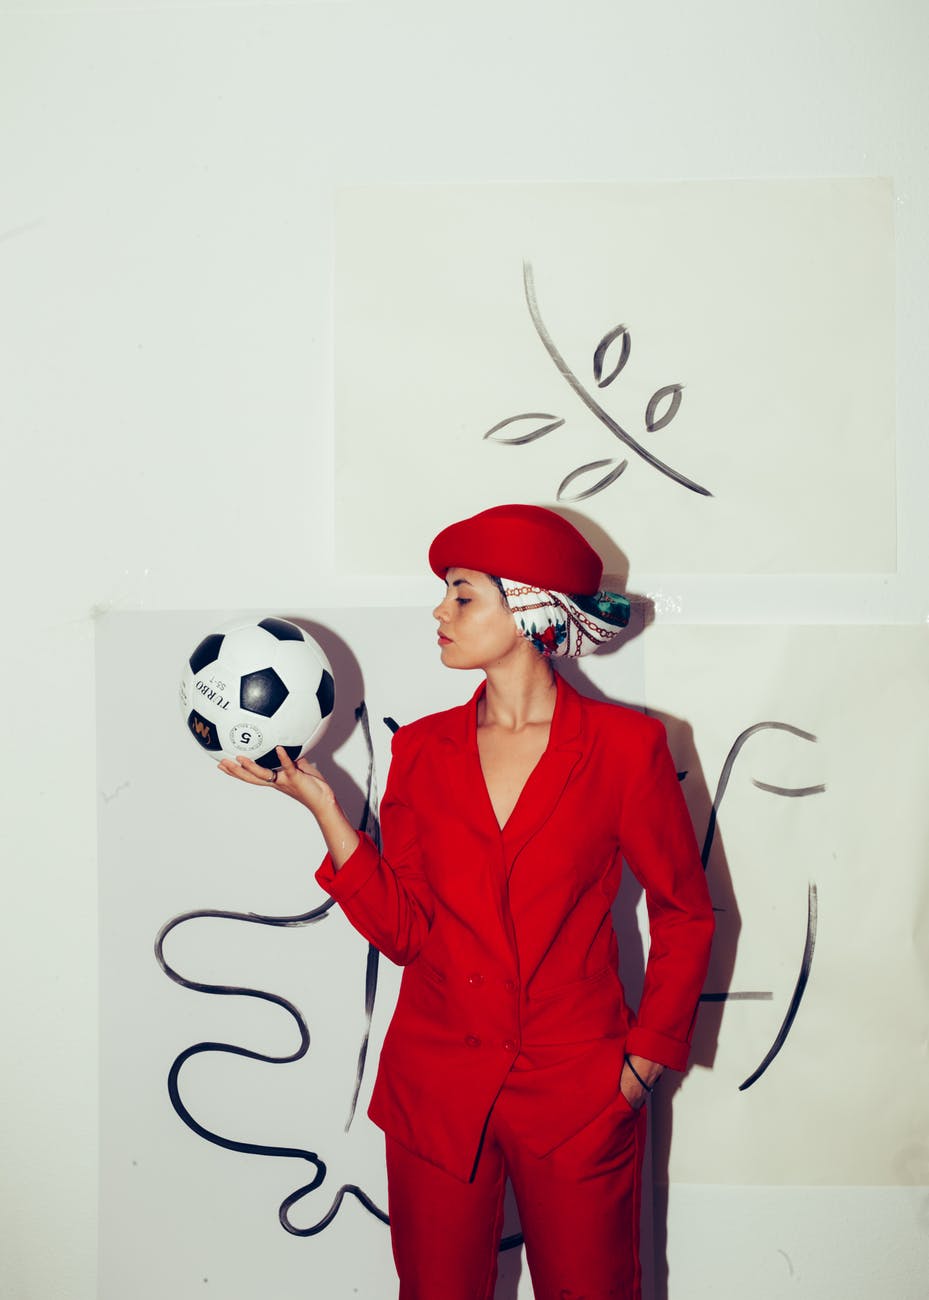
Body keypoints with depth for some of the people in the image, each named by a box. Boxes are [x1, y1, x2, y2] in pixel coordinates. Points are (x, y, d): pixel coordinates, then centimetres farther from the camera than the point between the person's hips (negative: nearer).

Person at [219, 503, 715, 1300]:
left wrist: (646, 1061, -2)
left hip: (578, 1096, -2)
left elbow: (685, 914, 1)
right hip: (438, 1092, 3)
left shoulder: (624, 746, -8)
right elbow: (401, 930, -3)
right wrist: (320, 804, -9)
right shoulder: (423, 750, 1)